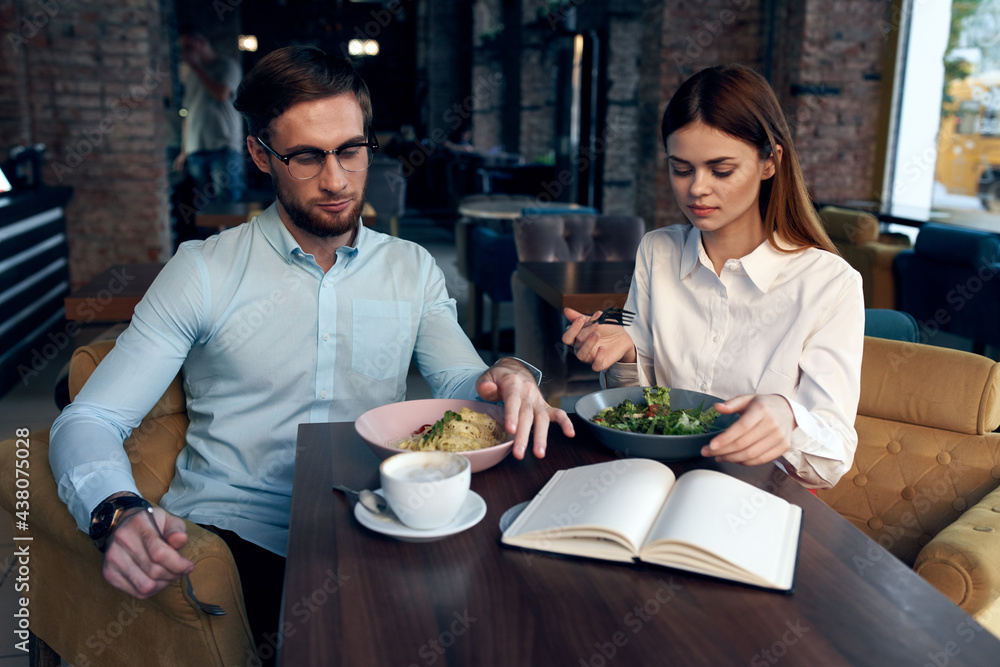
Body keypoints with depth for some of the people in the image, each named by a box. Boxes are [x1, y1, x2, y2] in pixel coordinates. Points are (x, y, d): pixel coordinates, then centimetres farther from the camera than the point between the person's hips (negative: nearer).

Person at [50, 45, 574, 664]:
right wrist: (118, 512, -25)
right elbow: (88, 421, -2)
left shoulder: (413, 270, 10)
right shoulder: (204, 271, 0)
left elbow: (460, 384, 5)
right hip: (232, 530, -2)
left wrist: (507, 376, -21)